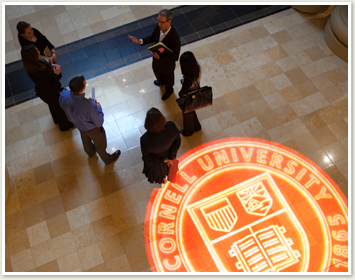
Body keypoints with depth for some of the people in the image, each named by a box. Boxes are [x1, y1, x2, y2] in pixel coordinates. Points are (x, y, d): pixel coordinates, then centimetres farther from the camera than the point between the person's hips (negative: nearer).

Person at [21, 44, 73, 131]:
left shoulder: (32, 65, -20)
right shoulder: (39, 73, -46)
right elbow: (51, 90, -36)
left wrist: (51, 68, -14)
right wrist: (57, 74, -34)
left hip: (43, 91, 8)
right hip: (50, 95, -7)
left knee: (53, 106, 36)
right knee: (59, 108, 24)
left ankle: (57, 120, 67)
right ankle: (64, 126, 54)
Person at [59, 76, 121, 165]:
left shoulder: (63, 95, -32)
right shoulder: (90, 106, -48)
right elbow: (99, 123, -30)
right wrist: (98, 108, -15)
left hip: (78, 124, 5)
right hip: (92, 129, -5)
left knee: (86, 140, 38)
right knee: (100, 145, 28)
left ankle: (90, 152, 71)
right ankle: (107, 159, 59)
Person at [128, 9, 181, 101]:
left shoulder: (174, 38, -42)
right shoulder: (158, 26, -22)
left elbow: (175, 57, -32)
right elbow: (152, 37, -2)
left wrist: (160, 57, -43)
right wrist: (140, 41, -18)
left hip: (167, 63, -6)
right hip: (156, 58, 6)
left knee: (168, 78, 27)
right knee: (157, 72, 36)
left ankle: (169, 90, 61)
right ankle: (161, 82, 71)